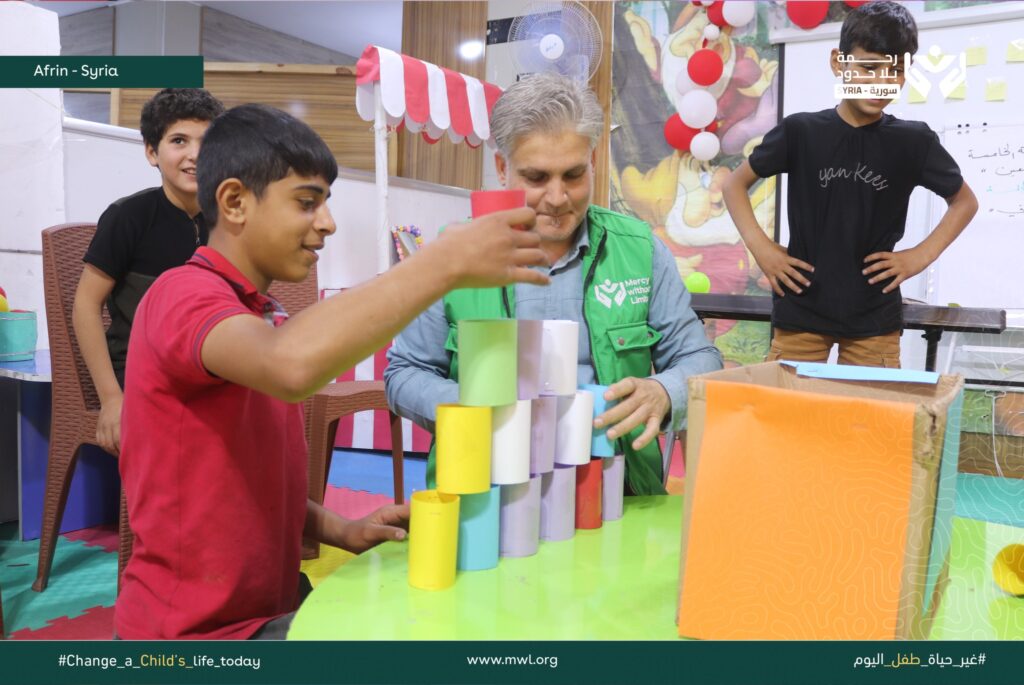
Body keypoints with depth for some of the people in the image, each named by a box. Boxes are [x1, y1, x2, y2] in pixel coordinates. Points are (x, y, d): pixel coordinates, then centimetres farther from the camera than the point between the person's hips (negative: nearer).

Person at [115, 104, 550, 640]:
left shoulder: (265, 320, 11)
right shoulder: (183, 295, -17)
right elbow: (293, 364, -40)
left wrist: (339, 530, -1)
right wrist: (447, 261, -33)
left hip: (265, 613, 8)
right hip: (197, 629, -8)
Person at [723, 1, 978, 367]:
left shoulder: (914, 141, -1)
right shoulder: (800, 131, -4)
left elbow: (965, 201, 14)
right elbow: (735, 184, 7)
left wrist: (922, 255, 1)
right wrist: (759, 246, -5)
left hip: (875, 317, 1)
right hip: (801, 308, -1)